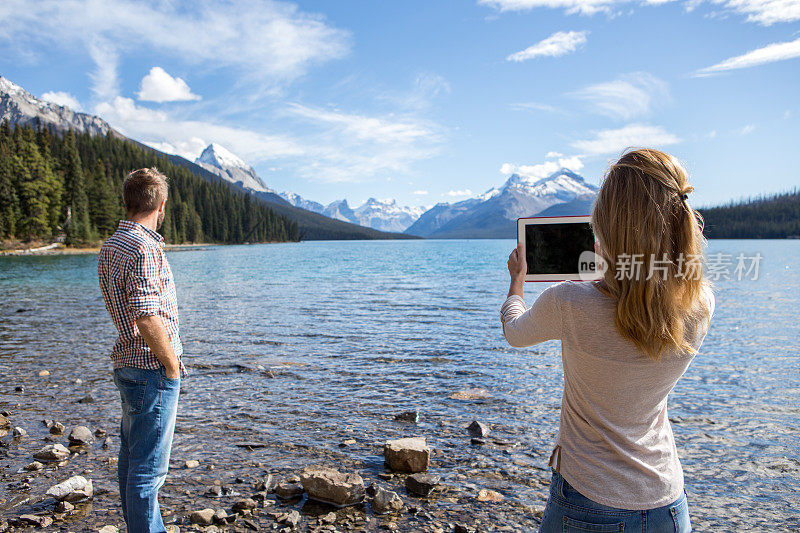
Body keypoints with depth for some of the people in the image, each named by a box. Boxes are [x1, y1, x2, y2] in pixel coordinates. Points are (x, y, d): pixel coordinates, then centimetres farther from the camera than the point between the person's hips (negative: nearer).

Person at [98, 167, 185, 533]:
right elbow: (147, 319, -25)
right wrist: (172, 364, -13)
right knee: (149, 466, 0)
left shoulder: (112, 245, 11)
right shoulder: (143, 248, -19)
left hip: (128, 364, 10)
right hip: (152, 369, -10)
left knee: (132, 456, 20)